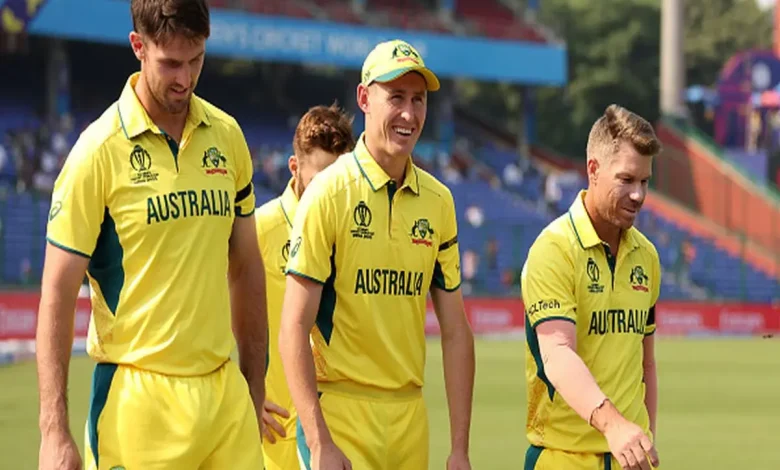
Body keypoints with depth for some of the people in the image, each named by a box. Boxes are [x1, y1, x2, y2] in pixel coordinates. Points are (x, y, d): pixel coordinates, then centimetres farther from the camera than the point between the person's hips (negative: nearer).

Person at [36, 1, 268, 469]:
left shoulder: (227, 136, 7)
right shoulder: (99, 151, -8)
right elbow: (58, 295, -8)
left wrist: (255, 388, 15)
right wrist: (54, 432, -13)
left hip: (224, 391, 5)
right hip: (139, 396, -4)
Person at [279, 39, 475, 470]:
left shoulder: (438, 201, 7)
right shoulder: (329, 193, -7)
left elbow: (455, 332, 10)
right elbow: (294, 327, -10)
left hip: (410, 417, 5)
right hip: (340, 413, -5)